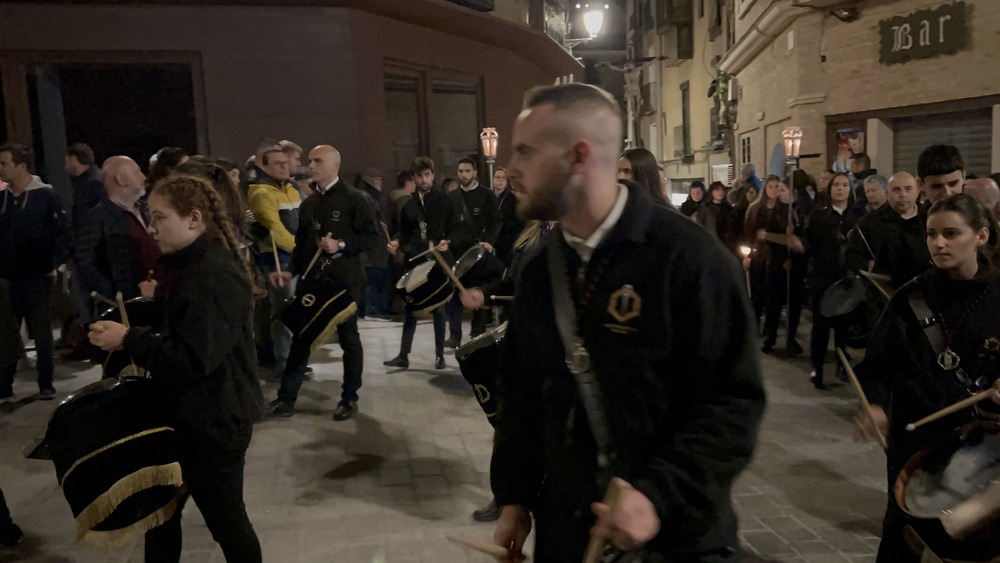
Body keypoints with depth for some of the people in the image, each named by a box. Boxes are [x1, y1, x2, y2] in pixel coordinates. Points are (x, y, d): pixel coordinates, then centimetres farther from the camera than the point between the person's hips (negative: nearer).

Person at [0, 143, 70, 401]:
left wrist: (55, 263, -11)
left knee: (42, 334, 5)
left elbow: (64, 233, -9)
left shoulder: (46, 196, -7)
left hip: (37, 279, -4)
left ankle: (46, 384, 15)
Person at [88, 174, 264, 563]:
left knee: (224, 518, 8)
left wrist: (129, 341, -21)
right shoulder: (185, 267, 9)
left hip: (215, 422, -10)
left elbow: (193, 358, -29)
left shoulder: (216, 277, -24)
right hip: (182, 415, 10)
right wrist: (132, 333, 0)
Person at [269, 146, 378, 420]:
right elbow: (301, 243, 16)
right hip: (312, 278, 5)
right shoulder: (309, 203, 14)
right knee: (301, 336, 5)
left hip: (345, 279, -5)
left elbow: (372, 237, -9)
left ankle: (349, 398, 17)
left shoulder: (354, 198, -6)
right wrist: (291, 271, 3)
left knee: (348, 336, 6)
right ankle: (287, 396, 13)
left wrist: (341, 245, -21)